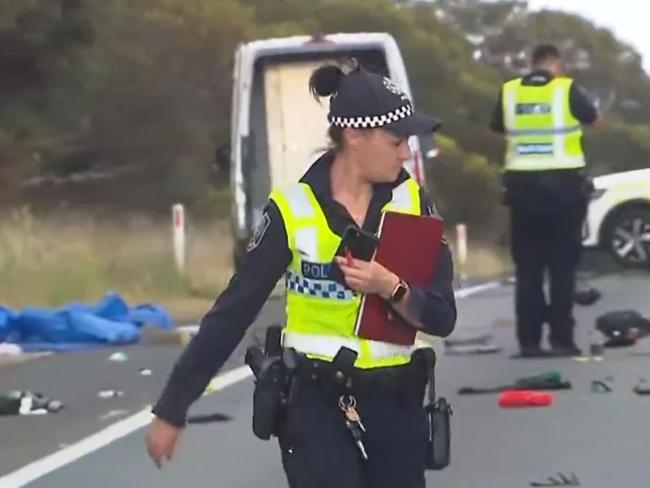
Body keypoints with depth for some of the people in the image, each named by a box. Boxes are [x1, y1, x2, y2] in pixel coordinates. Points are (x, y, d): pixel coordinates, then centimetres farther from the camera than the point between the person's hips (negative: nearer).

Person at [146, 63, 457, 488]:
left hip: (394, 402, 4)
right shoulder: (294, 209, -9)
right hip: (317, 402, -4)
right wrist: (173, 407, -7)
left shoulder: (412, 202, 0)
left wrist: (390, 288, -24)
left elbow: (442, 317, -3)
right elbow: (234, 310, -6)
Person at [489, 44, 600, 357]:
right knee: (562, 265, 2)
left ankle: (528, 340, 3)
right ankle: (561, 339, -3)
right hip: (563, 184, -3)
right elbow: (593, 119, 11)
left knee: (528, 266, 7)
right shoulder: (567, 89, -5)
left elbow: (497, 127, 18)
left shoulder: (509, 92, 3)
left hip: (522, 184, 3)